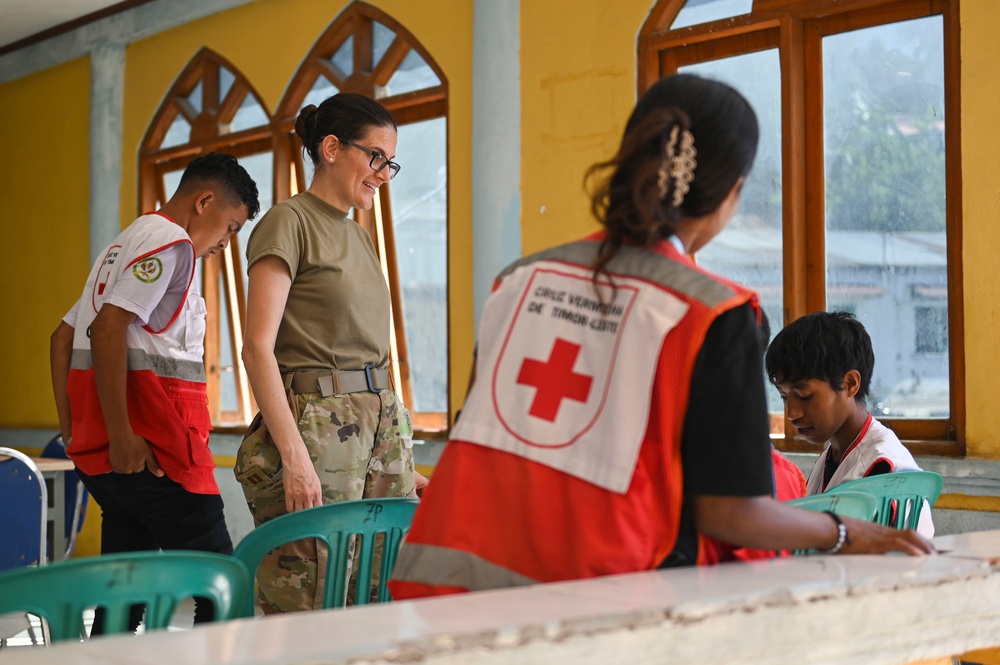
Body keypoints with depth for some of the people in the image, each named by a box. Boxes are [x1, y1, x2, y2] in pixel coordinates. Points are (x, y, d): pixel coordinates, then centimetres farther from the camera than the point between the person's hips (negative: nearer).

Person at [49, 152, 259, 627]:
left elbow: (63, 336, 25)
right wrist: (122, 438, -22)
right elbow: (109, 329, -20)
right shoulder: (169, 241, -7)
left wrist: (71, 429, 21)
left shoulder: (126, 245, 24)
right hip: (152, 444, -10)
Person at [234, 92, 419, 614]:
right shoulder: (288, 223, -4)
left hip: (379, 428, 8)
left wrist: (398, 458, 16)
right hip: (315, 424, -8)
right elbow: (258, 348, -12)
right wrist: (295, 457, -20)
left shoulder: (359, 237, 20)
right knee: (310, 616, -8)